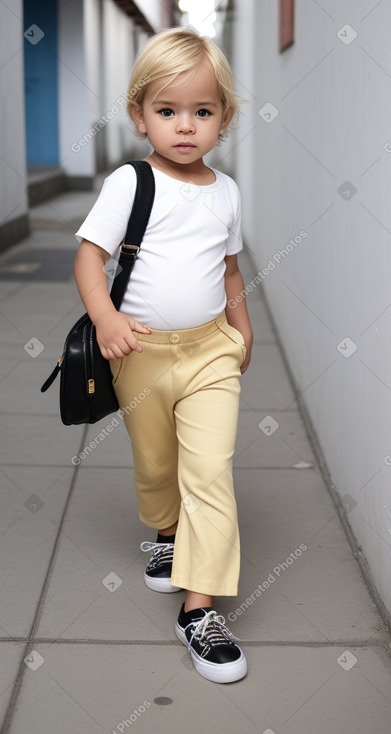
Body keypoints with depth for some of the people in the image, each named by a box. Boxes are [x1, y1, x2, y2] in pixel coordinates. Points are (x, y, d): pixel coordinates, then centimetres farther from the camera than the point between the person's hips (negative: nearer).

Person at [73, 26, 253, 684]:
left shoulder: (225, 191, 4)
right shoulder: (129, 183, -8)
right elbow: (89, 254, -12)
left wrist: (242, 329, 21)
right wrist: (105, 316, -28)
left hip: (211, 351, 1)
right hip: (142, 353, -1)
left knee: (210, 472, -9)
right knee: (154, 466, 16)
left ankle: (199, 606, -4)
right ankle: (164, 535, 47)